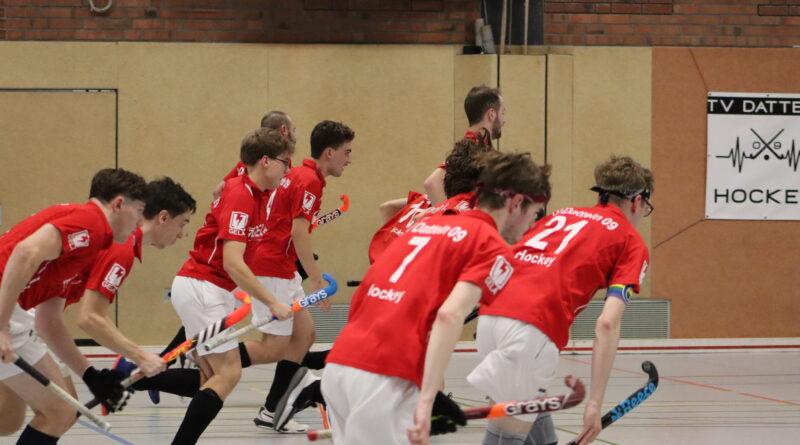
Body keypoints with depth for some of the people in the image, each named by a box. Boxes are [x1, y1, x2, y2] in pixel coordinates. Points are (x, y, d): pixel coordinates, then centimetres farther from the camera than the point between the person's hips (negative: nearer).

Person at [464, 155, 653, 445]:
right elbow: (607, 324, -3)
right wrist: (595, 403, -5)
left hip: (490, 316, 7)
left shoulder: (562, 214, 28)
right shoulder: (633, 243, 11)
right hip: (532, 331, -7)